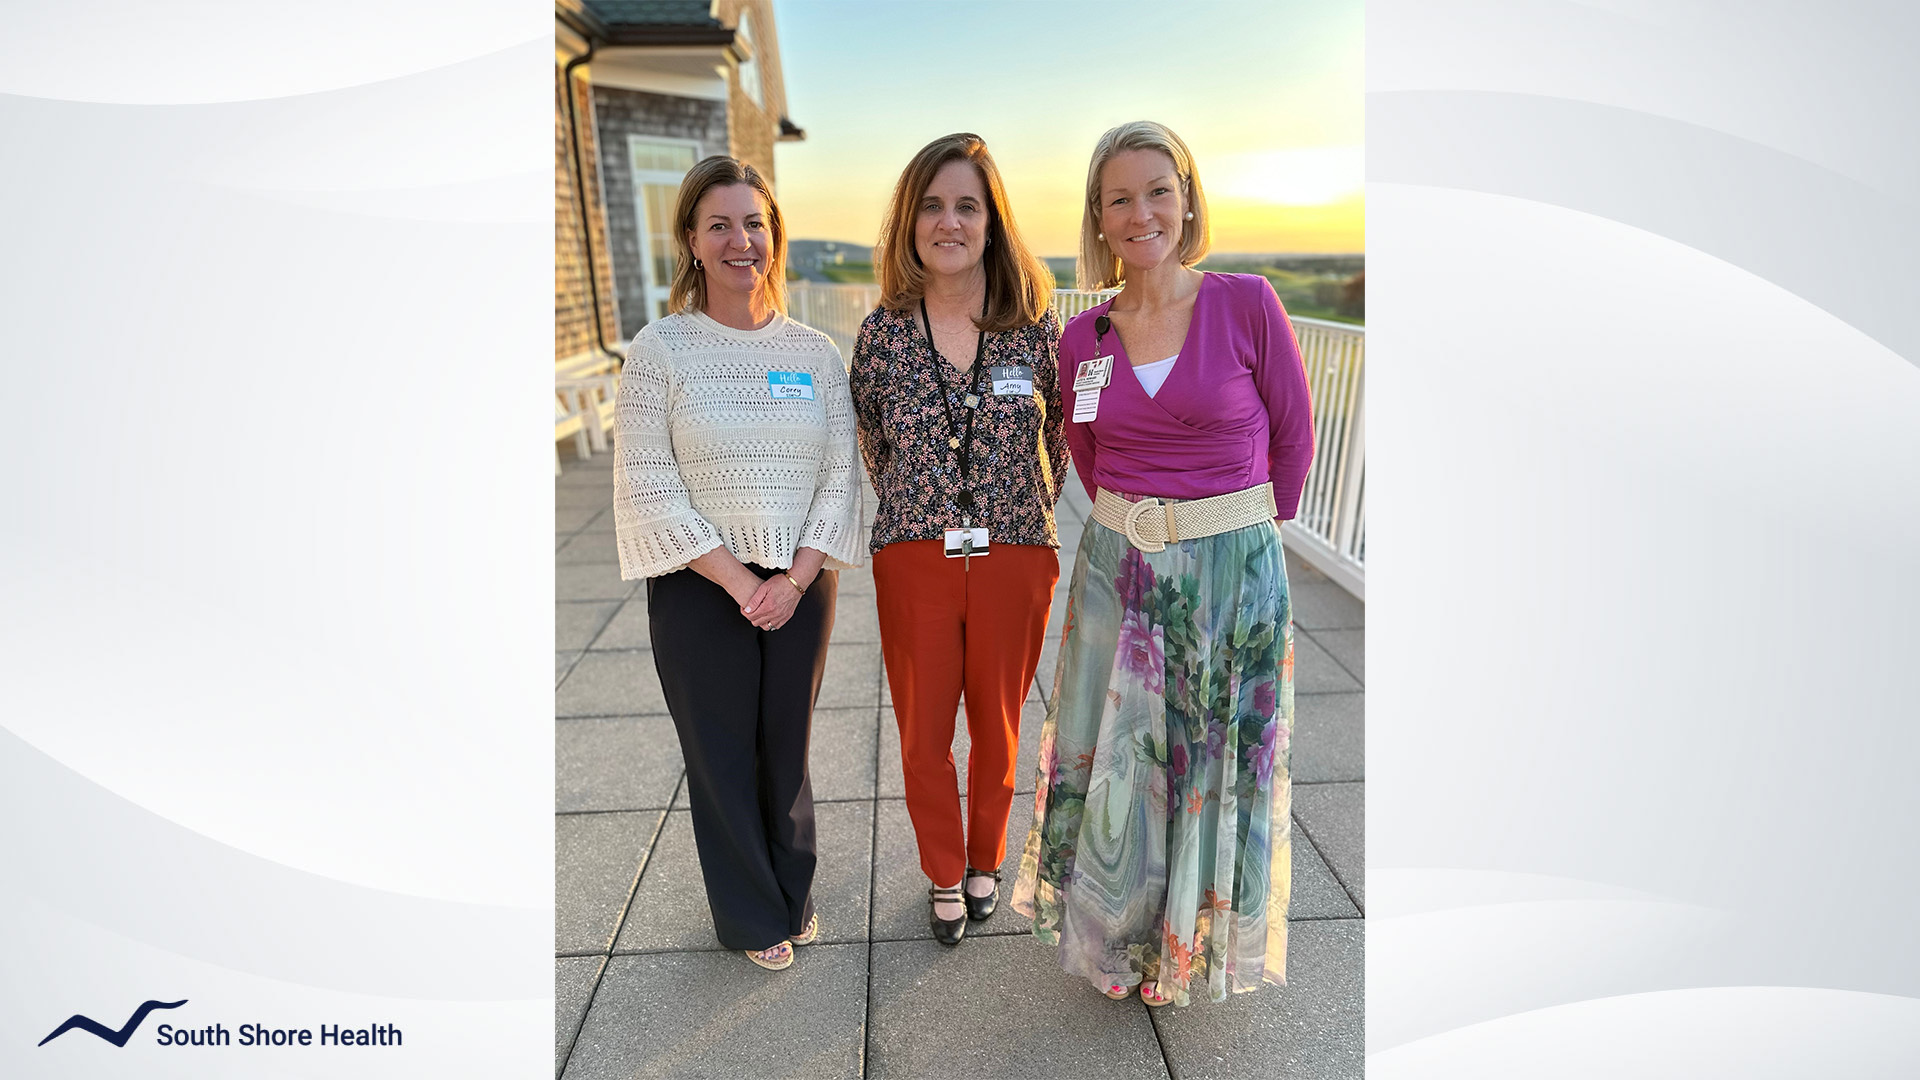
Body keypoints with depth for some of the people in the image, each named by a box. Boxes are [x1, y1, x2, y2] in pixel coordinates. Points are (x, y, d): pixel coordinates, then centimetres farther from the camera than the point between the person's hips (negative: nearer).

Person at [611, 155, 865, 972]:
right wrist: (740, 582, -14)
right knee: (722, 754, 9)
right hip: (699, 590, -2)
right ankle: (752, 916, 32)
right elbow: (649, 487, -9)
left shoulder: (816, 353, 3)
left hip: (800, 585, 2)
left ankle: (793, 895, 38)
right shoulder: (659, 350, -4)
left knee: (788, 747, 14)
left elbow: (841, 476, 1)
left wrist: (795, 579, -11)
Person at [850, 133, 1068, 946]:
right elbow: (873, 448, 9)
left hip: (1015, 560, 0)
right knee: (923, 735, 12)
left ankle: (985, 860, 43)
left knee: (996, 729, 16)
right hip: (914, 562, 1)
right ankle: (944, 875, 38)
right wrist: (921, 516, 10)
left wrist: (1024, 515, 8)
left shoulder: (1036, 327, -4)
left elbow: (1059, 439, 8)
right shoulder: (882, 333, -3)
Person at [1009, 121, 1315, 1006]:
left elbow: (1293, 439, 1)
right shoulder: (1082, 337, 0)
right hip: (1116, 570, 3)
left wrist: (1237, 532, 9)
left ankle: (1197, 946, 42)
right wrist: (1138, 527, 10)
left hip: (1231, 574, -2)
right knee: (1112, 765, 15)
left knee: (1215, 771, 14)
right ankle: (1118, 935, 43)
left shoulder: (1247, 305, -9)